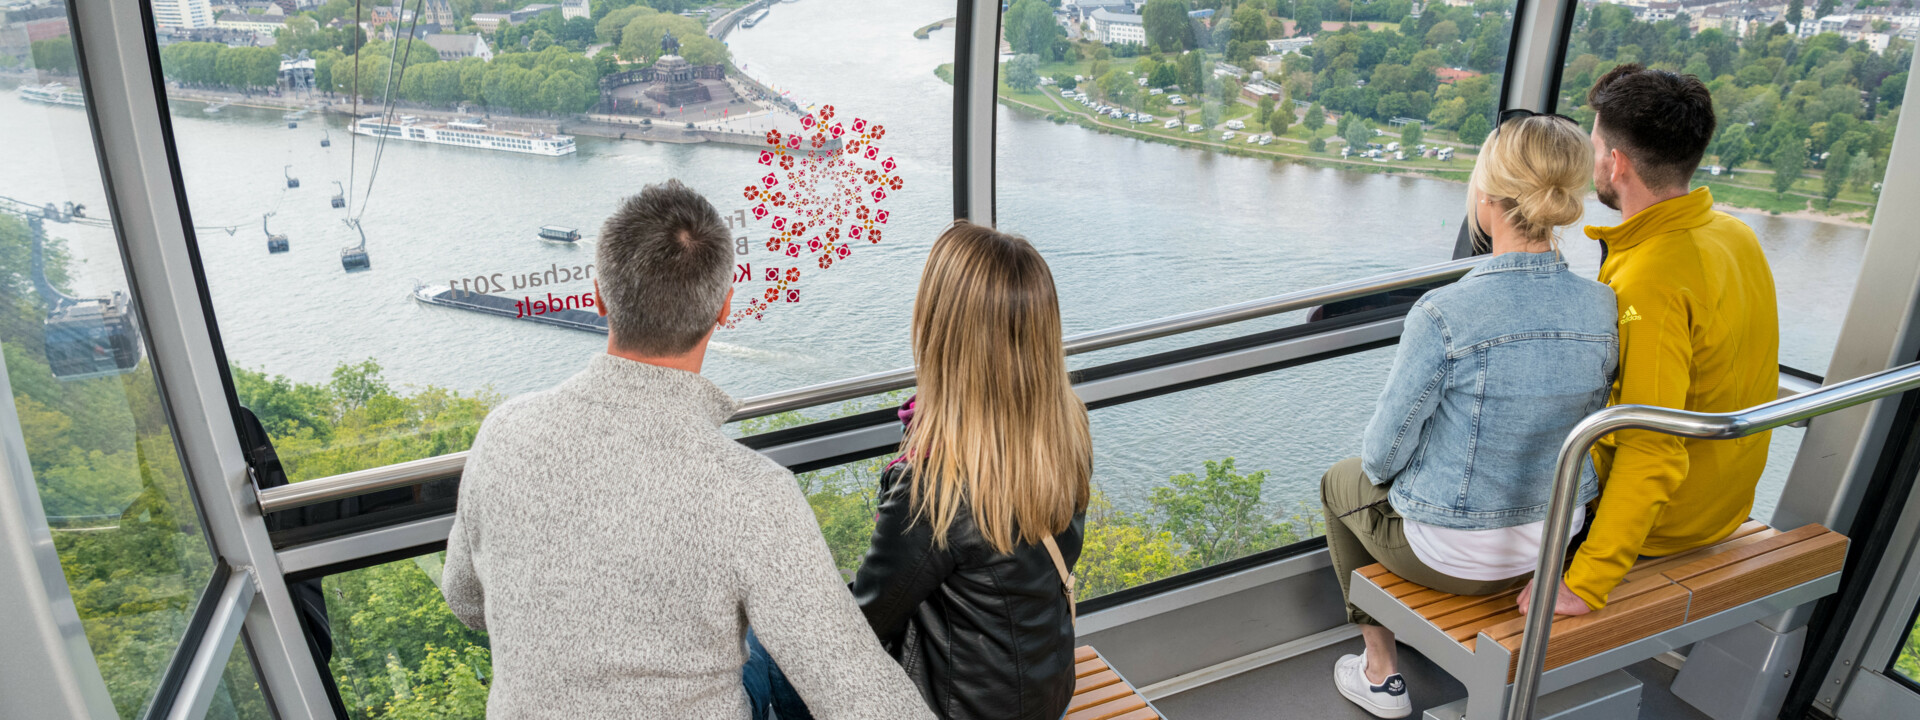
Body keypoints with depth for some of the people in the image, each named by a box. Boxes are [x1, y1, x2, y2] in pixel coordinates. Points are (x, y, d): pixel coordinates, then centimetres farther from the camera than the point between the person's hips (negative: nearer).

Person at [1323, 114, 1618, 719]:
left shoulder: (1444, 316, -29)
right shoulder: (1604, 309, -12)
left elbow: (1386, 452, -20)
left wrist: (1376, 464, 3)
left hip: (1452, 551, -6)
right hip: (1555, 539, 6)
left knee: (1342, 483, 27)